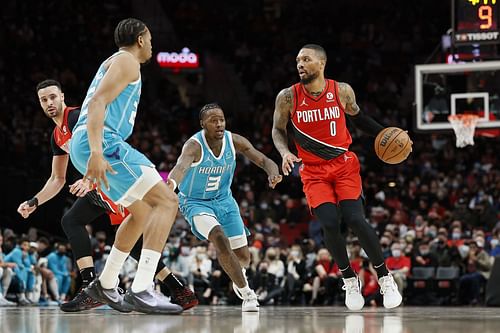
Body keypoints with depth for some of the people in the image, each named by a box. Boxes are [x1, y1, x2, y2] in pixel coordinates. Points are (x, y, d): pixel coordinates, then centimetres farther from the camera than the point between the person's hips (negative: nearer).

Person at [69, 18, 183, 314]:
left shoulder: (112, 64, 29)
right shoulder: (127, 61, -2)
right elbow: (97, 103, -17)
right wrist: (96, 153, -28)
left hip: (84, 146, 11)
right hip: (101, 142, -10)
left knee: (142, 212, 23)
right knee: (166, 200, -15)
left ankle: (106, 286, 28)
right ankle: (141, 291, -27)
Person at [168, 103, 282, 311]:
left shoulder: (234, 141, -14)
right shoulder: (194, 146, -29)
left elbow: (263, 160, -16)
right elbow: (181, 166, -49)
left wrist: (273, 174, -40)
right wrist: (171, 184, -72)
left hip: (224, 200, 5)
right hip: (196, 203, -5)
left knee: (243, 257, 6)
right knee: (220, 239, -30)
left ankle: (238, 272, 47)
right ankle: (246, 293, -14)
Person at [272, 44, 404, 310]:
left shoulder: (342, 91, -5)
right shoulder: (288, 97, -8)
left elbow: (357, 117, 13)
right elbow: (278, 130, 5)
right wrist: (285, 153, -14)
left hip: (344, 165, 0)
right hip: (313, 171, 0)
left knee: (355, 220, -15)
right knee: (329, 225, -16)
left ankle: (385, 278, 1)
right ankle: (349, 280, 6)